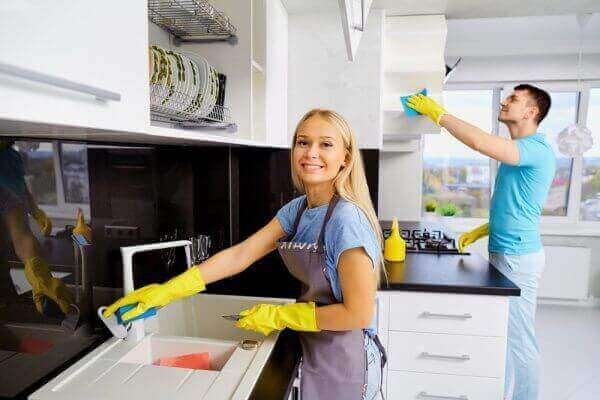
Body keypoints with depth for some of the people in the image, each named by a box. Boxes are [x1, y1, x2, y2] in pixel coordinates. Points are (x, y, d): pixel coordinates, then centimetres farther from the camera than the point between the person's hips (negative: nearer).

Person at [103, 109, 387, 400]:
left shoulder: (346, 219, -25)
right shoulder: (297, 209, -2)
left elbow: (359, 314, -23)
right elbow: (240, 255, -3)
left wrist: (280, 316, -16)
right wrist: (166, 291, -7)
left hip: (344, 361, -6)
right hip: (314, 351, 6)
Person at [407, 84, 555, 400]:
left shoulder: (536, 148, -17)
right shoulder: (519, 151, 15)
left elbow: (479, 141, -34)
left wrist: (439, 114, -22)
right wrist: (480, 231, 14)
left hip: (517, 257, -10)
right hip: (503, 252, 10)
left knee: (518, 339, 2)